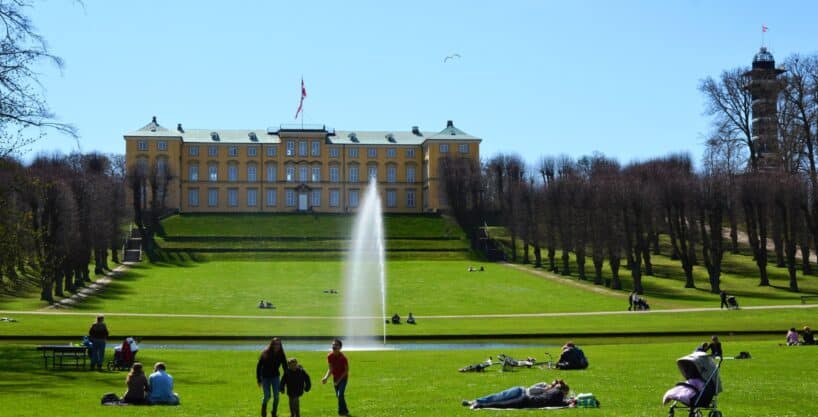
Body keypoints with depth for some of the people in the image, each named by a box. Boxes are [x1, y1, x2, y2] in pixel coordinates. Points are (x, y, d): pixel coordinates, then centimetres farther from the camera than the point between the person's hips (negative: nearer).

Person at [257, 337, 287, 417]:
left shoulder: (281, 355, -10)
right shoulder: (265, 353, -16)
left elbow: (285, 366, -4)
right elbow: (259, 366, -9)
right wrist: (259, 379, -11)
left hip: (275, 377, 2)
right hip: (265, 377, -2)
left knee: (276, 396, -6)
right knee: (267, 396, -6)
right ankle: (264, 407, 25)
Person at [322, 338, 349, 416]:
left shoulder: (343, 357, -25)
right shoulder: (330, 356, -11)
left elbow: (347, 370, -16)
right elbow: (330, 369, -6)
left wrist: (339, 380, -20)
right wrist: (326, 377, -22)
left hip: (343, 377, -6)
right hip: (335, 378, 6)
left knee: (340, 394, -18)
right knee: (338, 395, 13)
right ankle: (345, 411, 32)